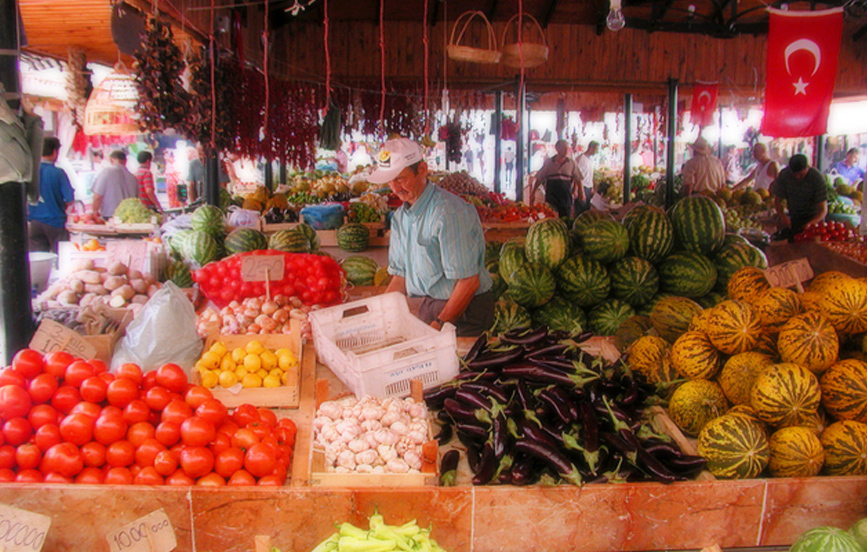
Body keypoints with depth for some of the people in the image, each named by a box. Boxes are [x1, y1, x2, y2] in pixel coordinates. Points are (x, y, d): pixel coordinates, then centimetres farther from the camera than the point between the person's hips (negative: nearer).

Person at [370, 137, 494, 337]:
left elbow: (469, 281, -20)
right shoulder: (400, 216, 9)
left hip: (466, 310, -7)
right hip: (429, 305, 7)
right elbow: (400, 275, 14)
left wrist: (439, 325, -19)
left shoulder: (448, 212, -19)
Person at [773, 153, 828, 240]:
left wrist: (810, 223, -39)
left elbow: (823, 209, -20)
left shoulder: (817, 178, -18)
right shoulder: (784, 175, -11)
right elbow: (777, 200, -3)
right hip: (793, 218, 2)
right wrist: (783, 216, -24)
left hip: (814, 219, -2)